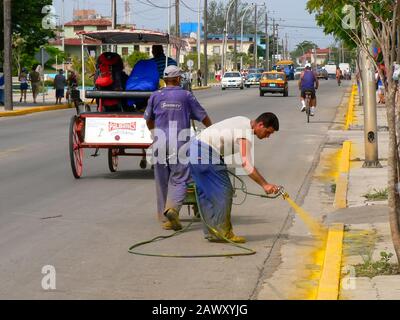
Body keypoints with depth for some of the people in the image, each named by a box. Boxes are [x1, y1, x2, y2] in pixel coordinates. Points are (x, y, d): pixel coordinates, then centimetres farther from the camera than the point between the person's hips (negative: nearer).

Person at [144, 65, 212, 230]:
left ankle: (165, 218, 12)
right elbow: (203, 117, 10)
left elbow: (148, 121, 15)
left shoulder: (155, 96, 7)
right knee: (179, 179, -1)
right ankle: (173, 207, -26)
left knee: (162, 181, 9)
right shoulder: (186, 96, 3)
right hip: (180, 142, -2)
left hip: (160, 142, 2)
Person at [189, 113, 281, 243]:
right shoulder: (246, 134, -14)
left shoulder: (244, 122, 16)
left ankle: (211, 232, 16)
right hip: (207, 153, -10)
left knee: (205, 193, 12)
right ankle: (222, 233, -3)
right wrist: (265, 185, -18)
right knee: (224, 192, -6)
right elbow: (247, 165, -19)